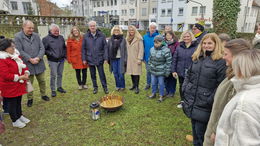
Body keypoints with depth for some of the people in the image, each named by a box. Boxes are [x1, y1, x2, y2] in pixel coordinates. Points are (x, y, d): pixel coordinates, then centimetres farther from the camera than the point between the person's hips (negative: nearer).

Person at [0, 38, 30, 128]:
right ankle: (15, 121, 22)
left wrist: (26, 73, -9)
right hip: (9, 87, -8)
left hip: (19, 85, 8)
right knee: (12, 103, 8)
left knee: (19, 101, 20)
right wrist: (19, 77, -24)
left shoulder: (15, 54, 5)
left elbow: (23, 65, 11)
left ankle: (20, 116, 38)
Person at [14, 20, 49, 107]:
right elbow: (20, 51, -12)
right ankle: (30, 98, 28)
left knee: (42, 80, 14)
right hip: (27, 65, -3)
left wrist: (38, 57, -14)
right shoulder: (18, 37, -5)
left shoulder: (36, 36, 5)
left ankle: (43, 95, 33)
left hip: (39, 64, 3)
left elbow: (42, 48, 1)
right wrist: (30, 59, -18)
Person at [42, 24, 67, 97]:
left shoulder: (61, 37, 8)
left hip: (61, 60, 5)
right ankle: (53, 90, 11)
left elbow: (64, 47, 19)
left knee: (60, 74, 14)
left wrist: (64, 55, 10)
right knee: (53, 76, -2)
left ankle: (59, 87, 29)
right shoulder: (46, 39, -7)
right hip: (52, 61, -5)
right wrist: (51, 54, -14)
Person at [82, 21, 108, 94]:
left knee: (102, 74, 3)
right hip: (90, 59, 2)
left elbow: (105, 47, -2)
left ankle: (105, 87, 18)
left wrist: (105, 58, -6)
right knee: (93, 75, 12)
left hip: (99, 59, -2)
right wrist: (84, 59, 2)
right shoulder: (86, 36, 1)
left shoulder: (101, 35, -3)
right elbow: (83, 48, 5)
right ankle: (95, 87, 27)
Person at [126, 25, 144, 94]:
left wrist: (139, 59, -15)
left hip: (136, 59, -6)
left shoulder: (138, 39, -7)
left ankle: (137, 87, 4)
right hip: (129, 59, 6)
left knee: (136, 72, -5)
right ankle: (134, 84, 25)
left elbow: (141, 49, -11)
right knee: (131, 72, 10)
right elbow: (127, 49, 14)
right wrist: (126, 57, 10)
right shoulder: (127, 39, 13)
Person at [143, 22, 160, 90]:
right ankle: (148, 84, 33)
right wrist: (143, 57, 5)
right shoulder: (145, 36, 3)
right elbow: (143, 47, 7)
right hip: (147, 58, 4)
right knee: (148, 71, 16)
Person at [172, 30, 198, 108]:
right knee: (181, 86, 17)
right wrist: (173, 70, -1)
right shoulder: (179, 47, 4)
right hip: (181, 72, 4)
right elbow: (174, 59, 4)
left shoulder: (196, 47, -7)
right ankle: (182, 101, 37)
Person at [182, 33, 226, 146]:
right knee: (194, 129, 22)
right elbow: (188, 74, 16)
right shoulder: (197, 57, 8)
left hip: (204, 104, -6)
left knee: (200, 132, 5)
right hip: (191, 100, 6)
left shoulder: (220, 61, -11)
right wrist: (184, 88, 5)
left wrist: (210, 100, -15)